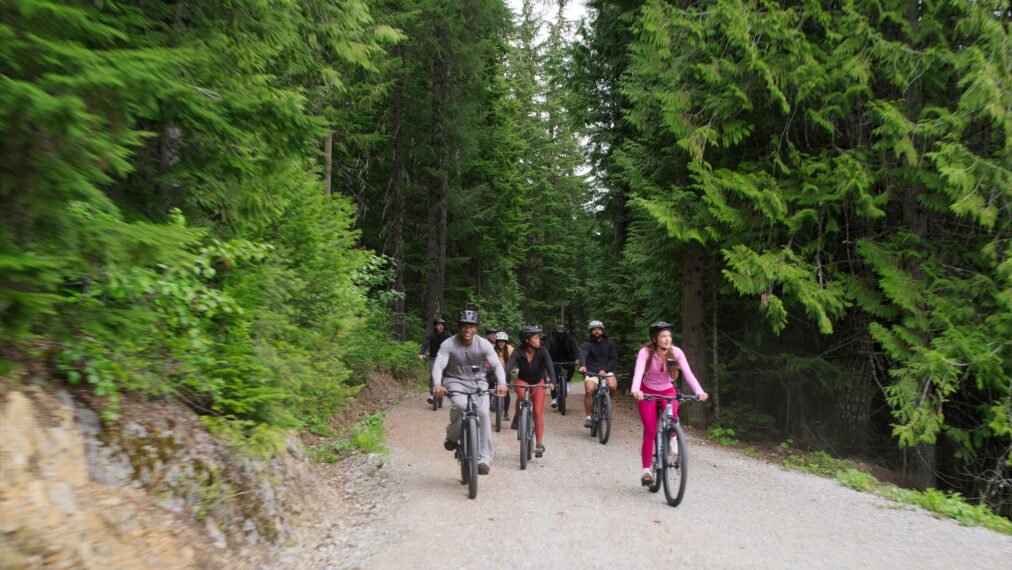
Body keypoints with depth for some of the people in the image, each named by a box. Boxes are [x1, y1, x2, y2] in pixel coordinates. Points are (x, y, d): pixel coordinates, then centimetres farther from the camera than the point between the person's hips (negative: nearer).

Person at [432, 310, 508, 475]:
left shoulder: (483, 344, -15)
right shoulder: (449, 344, -18)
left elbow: (497, 364, -24)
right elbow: (438, 366, -27)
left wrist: (501, 383, -43)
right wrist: (437, 384, -47)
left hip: (477, 381, 1)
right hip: (456, 381, -1)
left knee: (483, 413, -19)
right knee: (460, 405, -33)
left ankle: (484, 458, -10)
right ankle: (452, 436, -4)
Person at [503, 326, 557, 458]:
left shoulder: (542, 351, -23)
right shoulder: (518, 352, -24)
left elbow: (550, 366, -35)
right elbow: (508, 366, -36)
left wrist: (552, 381, -53)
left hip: (538, 382, 1)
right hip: (522, 381, -1)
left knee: (538, 412, -8)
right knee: (521, 395, -36)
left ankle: (540, 444, 0)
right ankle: (517, 416, -8)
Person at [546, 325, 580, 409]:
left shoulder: (570, 340, -6)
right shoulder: (552, 341, -7)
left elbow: (575, 350, -18)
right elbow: (548, 351, -17)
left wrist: (577, 359, -39)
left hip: (567, 362, 0)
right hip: (555, 362, 0)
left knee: (572, 366, -32)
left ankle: (567, 382, -9)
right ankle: (554, 398, -10)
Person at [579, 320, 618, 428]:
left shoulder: (609, 343, 9)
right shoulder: (587, 344, 1)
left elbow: (614, 358, 2)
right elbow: (582, 354, -19)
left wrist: (604, 370, -15)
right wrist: (583, 365, -41)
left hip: (606, 371, 1)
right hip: (591, 372, -1)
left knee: (612, 385, -29)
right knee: (589, 390, -28)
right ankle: (588, 417, -12)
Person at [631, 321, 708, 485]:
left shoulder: (676, 352, -17)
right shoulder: (645, 352, -23)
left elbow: (688, 373, -26)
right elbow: (638, 372, -38)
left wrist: (699, 391, -41)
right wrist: (635, 390, -57)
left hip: (668, 391, 2)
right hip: (648, 392, -2)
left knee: (672, 412, -31)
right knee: (650, 431, -10)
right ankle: (646, 470, 1)